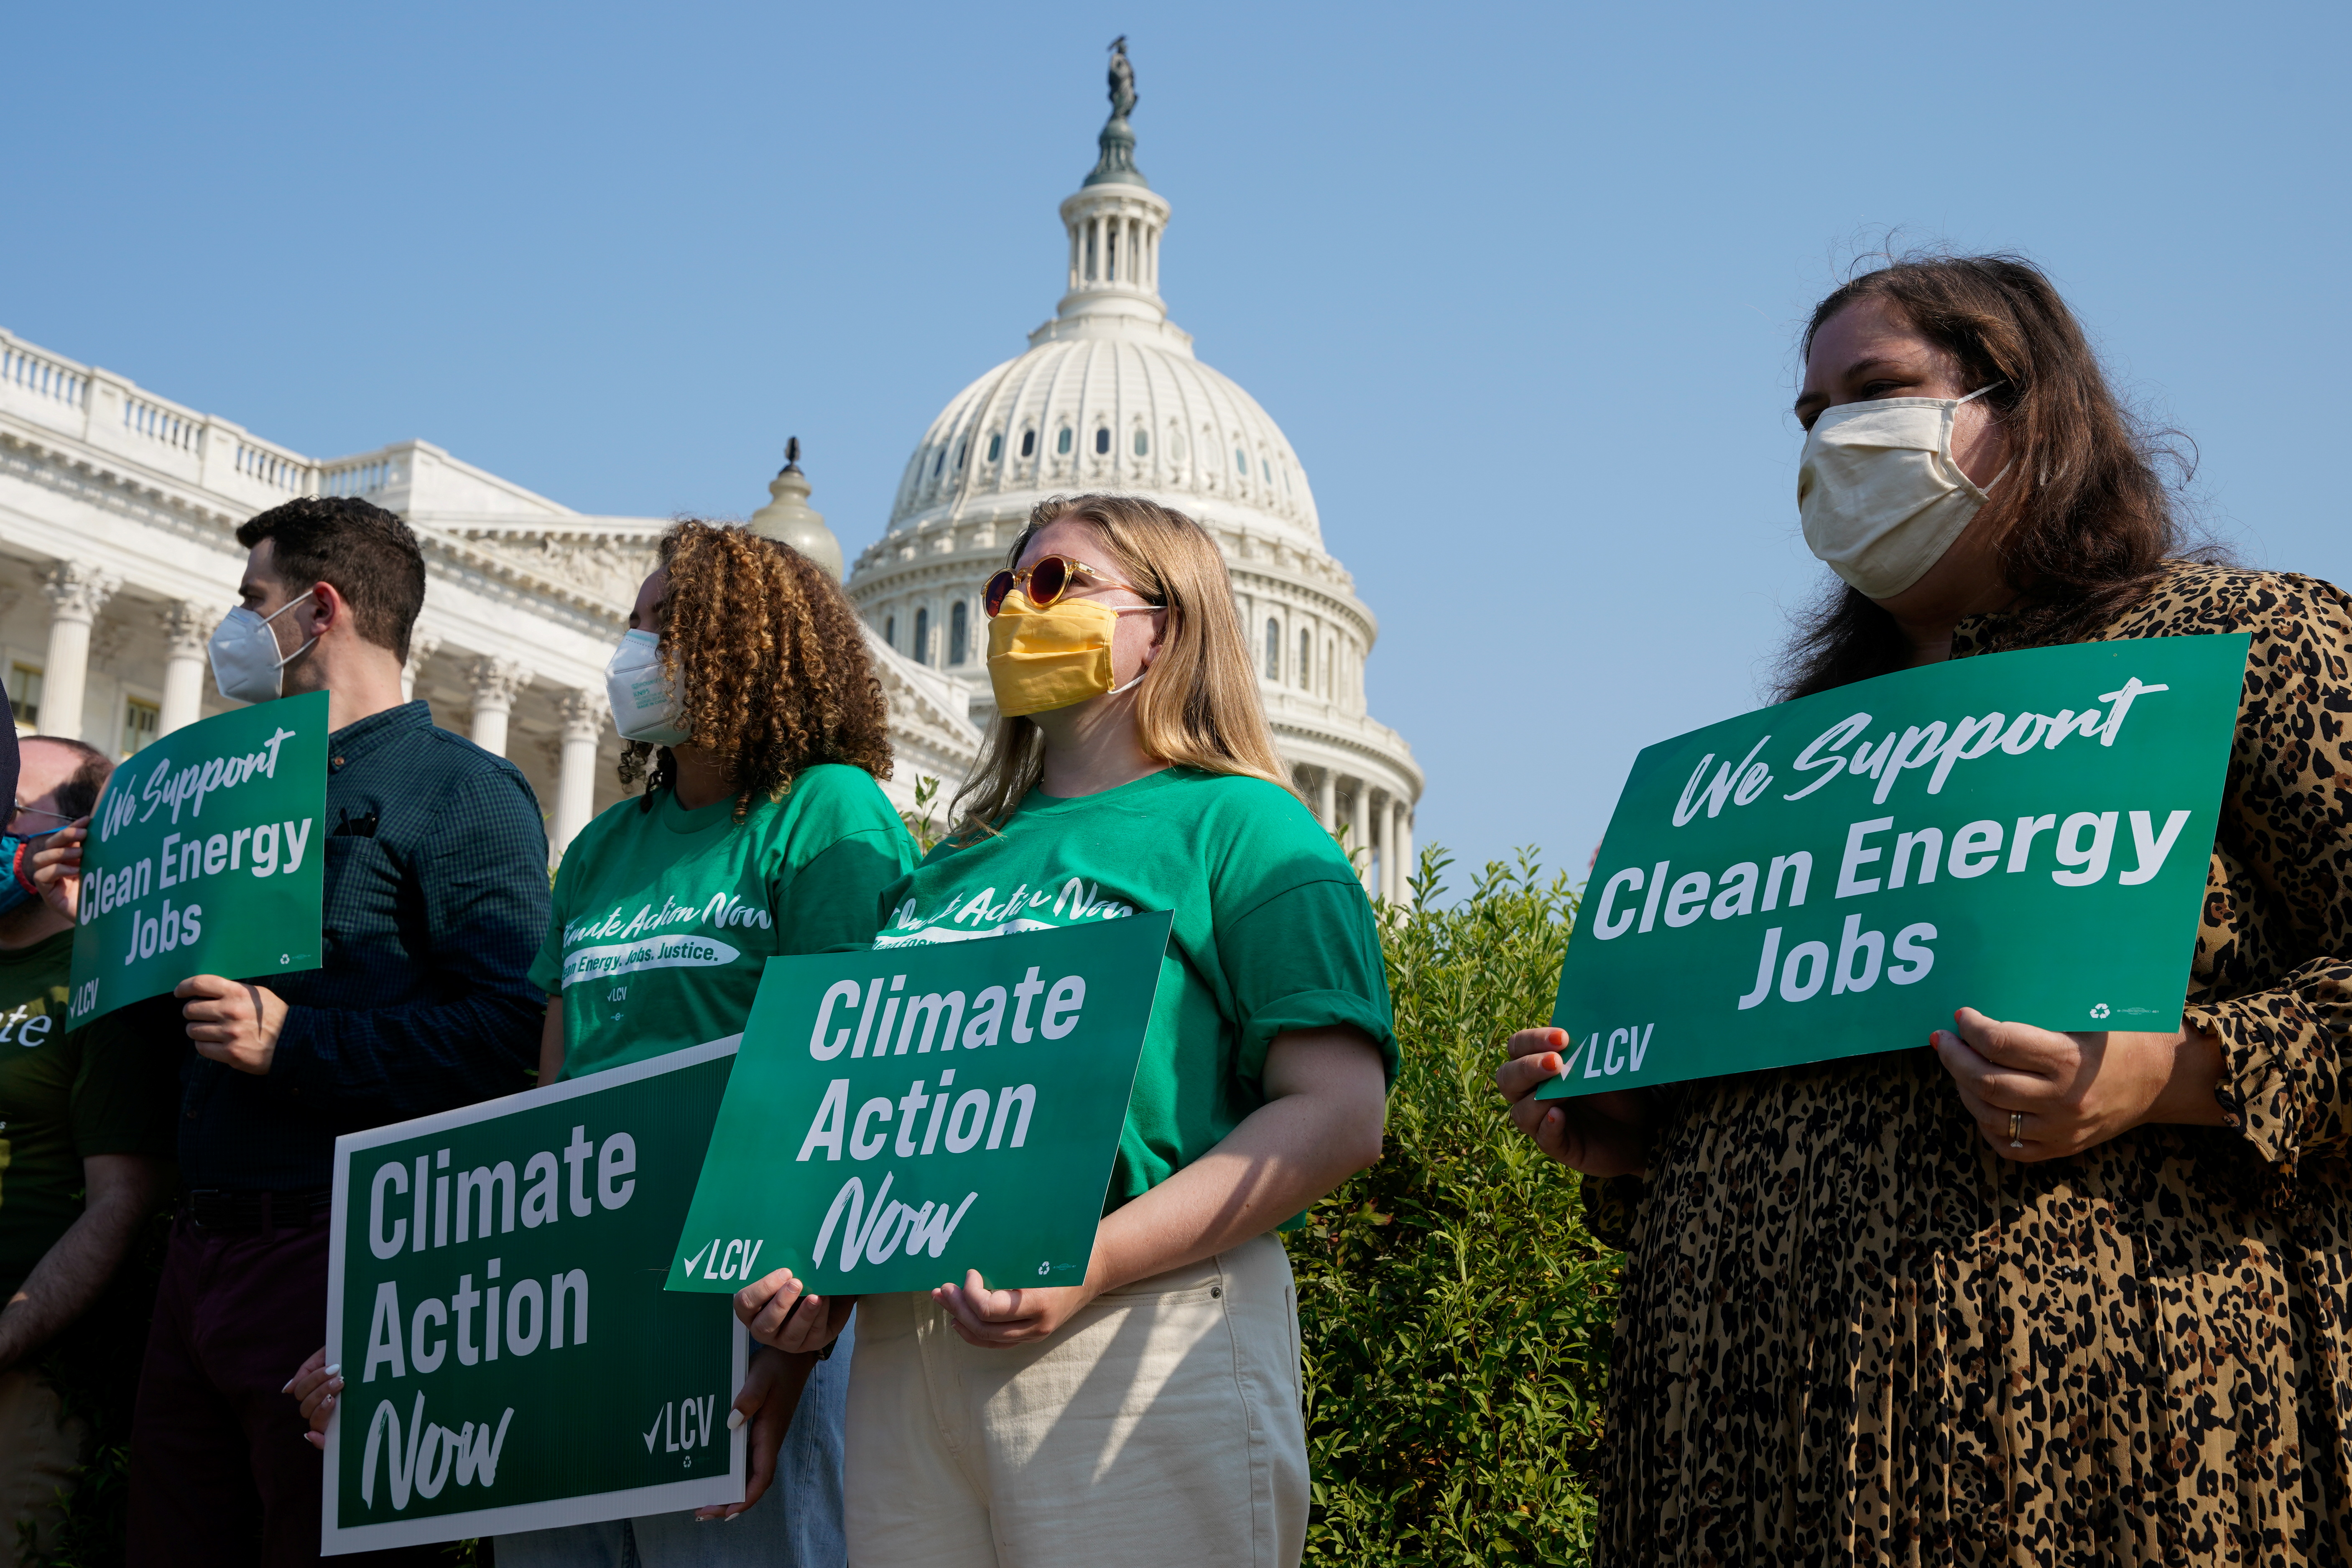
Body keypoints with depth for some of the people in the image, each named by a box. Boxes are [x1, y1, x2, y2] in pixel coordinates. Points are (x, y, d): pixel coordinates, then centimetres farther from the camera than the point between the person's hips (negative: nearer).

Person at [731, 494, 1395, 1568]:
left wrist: (1094, 1262, -18)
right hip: (906, 1349, 6)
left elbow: (1340, 1116, -9)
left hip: (1138, 1340, -5)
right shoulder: (947, 870, 22)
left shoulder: (1239, 825, 3)